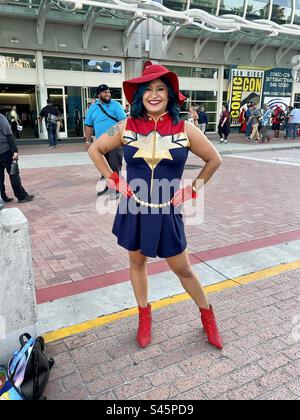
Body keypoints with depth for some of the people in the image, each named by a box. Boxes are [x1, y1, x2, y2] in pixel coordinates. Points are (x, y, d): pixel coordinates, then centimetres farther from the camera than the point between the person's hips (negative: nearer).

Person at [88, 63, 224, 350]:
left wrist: (193, 190, 0)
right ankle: (144, 316, 40)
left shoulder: (185, 130, -8)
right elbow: (94, 150, 9)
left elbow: (214, 160, 4)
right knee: (137, 262, 17)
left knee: (182, 269, 9)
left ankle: (207, 314, 36)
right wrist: (114, 180, 1)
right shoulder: (126, 128, -5)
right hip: (134, 208, 2)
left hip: (167, 211, -2)